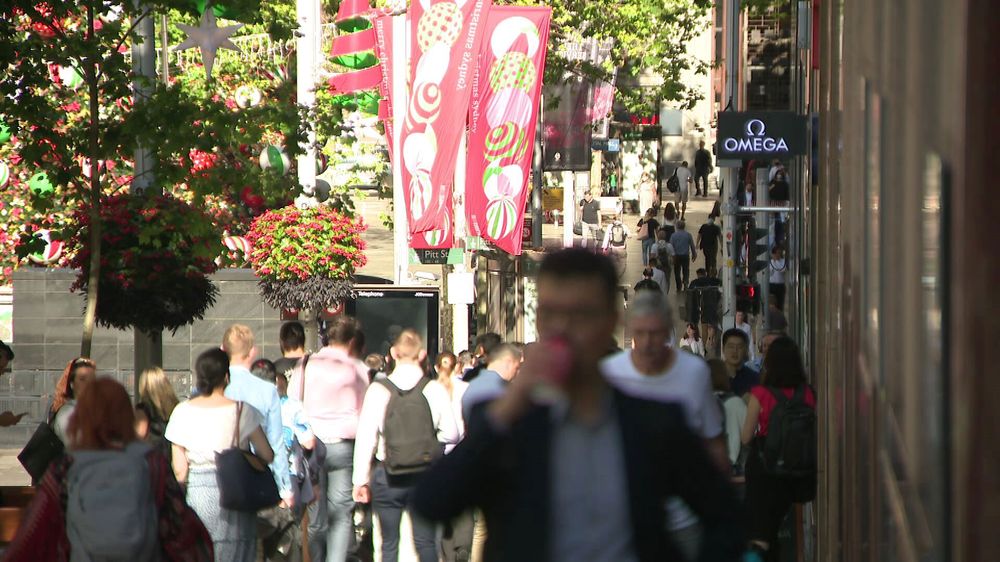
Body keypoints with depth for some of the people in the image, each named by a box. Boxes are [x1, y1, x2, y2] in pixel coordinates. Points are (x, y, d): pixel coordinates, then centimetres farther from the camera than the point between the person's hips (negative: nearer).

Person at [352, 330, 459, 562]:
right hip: (427, 474, 0)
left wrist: (361, 480, 0)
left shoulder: (378, 390, -7)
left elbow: (366, 437, -6)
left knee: (389, 543, 9)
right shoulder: (435, 390, -7)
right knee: (425, 542, 9)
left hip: (388, 476, 0)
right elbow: (451, 434, -6)